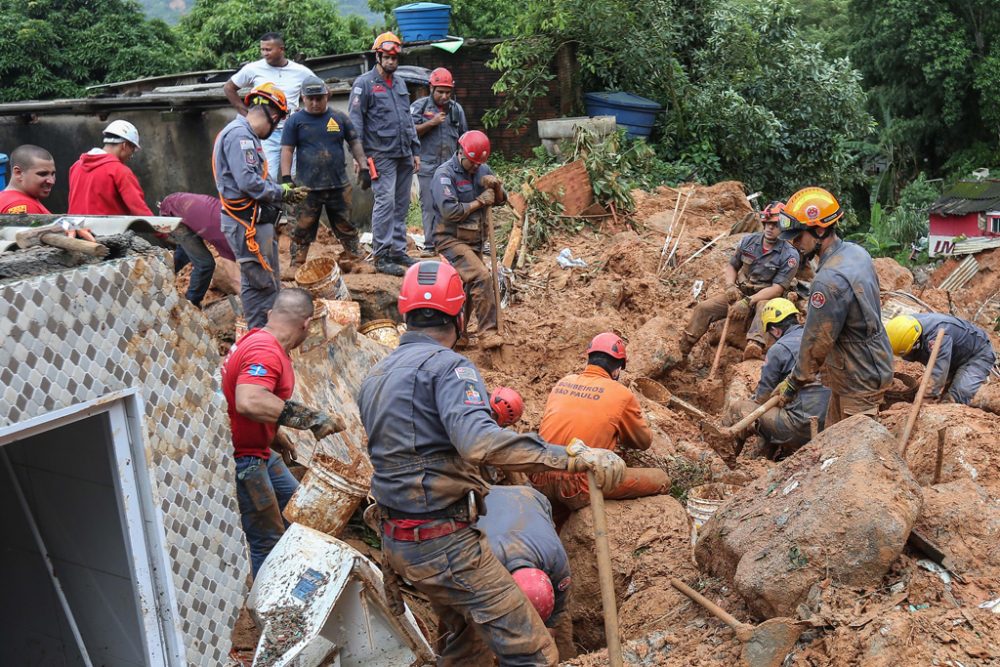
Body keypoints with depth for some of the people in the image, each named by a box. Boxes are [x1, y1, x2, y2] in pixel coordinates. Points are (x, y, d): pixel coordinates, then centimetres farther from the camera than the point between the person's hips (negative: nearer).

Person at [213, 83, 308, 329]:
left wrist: (284, 192, 4)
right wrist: (281, 192, -12)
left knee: (262, 282, 15)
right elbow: (248, 182, -24)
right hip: (247, 223, -11)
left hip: (255, 220, 11)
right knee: (263, 284, -7)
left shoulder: (247, 136, 18)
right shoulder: (239, 135, -15)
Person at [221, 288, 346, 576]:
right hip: (242, 457, -11)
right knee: (269, 542, -5)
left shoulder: (257, 339, 6)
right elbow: (249, 402, -43)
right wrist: (311, 417, -37)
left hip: (260, 450, 11)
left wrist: (275, 436, 27)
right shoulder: (266, 351, -25)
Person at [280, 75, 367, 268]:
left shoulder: (339, 118, 8)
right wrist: (286, 177, -9)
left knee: (347, 228, 10)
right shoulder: (295, 121, 2)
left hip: (339, 186, 2)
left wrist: (363, 168, 3)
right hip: (307, 187, -2)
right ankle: (296, 267, 8)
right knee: (302, 231, 2)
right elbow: (287, 150, 0)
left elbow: (354, 143, 12)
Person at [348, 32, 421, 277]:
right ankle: (381, 256, -8)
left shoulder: (400, 83, 18)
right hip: (381, 154, -7)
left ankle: (398, 250, 17)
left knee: (402, 204, 9)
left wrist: (415, 151, 17)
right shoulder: (364, 83, -3)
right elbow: (355, 120, -6)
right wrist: (359, 155, -13)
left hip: (404, 155, 7)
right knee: (385, 202, -12)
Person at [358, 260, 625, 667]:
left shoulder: (374, 378, 10)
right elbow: (479, 442, -34)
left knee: (460, 630, 29)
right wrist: (574, 458, -38)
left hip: (395, 541, 9)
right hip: (443, 543, -9)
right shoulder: (447, 365, -16)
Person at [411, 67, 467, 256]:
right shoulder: (419, 106, 3)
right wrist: (431, 123, -12)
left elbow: (463, 137, 19)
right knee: (428, 206, -1)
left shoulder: (456, 109, 12)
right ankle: (430, 245, 4)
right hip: (427, 166, -2)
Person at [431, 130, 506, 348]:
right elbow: (450, 211, -23)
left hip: (474, 240, 8)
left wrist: (497, 185, -8)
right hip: (451, 239, -8)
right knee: (482, 278, -22)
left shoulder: (483, 169, 8)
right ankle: (488, 332, -17)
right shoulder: (445, 174, -13)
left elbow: (501, 200, 15)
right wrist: (479, 202, -13)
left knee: (469, 286, 12)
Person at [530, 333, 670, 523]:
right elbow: (644, 442, 13)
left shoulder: (562, 382, 11)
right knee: (661, 480, 5)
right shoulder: (621, 395, -2)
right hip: (578, 489, -6)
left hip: (541, 482, 6)